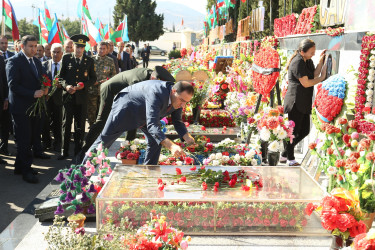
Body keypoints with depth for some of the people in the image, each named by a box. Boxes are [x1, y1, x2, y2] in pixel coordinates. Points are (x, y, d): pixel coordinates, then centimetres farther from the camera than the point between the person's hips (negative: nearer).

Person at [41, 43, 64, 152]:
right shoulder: (44, 65, 6)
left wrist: (60, 85, -21)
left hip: (58, 97, -1)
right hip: (46, 97, 1)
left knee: (58, 122, 6)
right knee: (45, 121, 6)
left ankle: (57, 144, 20)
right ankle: (46, 142, 23)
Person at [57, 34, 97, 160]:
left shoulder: (89, 61, 8)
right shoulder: (66, 58, 6)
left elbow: (93, 78, 11)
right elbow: (61, 76, 8)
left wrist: (84, 85, -7)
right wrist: (66, 86, -11)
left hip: (82, 96, 1)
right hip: (68, 96, -1)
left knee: (80, 125, 6)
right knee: (66, 124, 0)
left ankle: (78, 151, 16)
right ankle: (64, 151, 8)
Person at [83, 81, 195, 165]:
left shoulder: (179, 97, -17)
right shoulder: (156, 94, -43)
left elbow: (177, 121, -3)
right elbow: (152, 125, -51)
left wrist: (187, 137, -22)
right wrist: (170, 146, -63)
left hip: (144, 114, 8)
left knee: (157, 140, -2)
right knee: (104, 140, 2)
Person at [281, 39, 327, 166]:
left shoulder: (307, 61, 16)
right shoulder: (298, 62, -15)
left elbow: (313, 75, 7)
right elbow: (306, 83, -17)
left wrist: (321, 62, -1)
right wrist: (322, 77, -6)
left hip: (304, 102, 10)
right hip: (295, 101, -10)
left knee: (304, 131, 12)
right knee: (293, 131, 0)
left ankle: (284, 154, 22)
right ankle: (290, 159, 13)